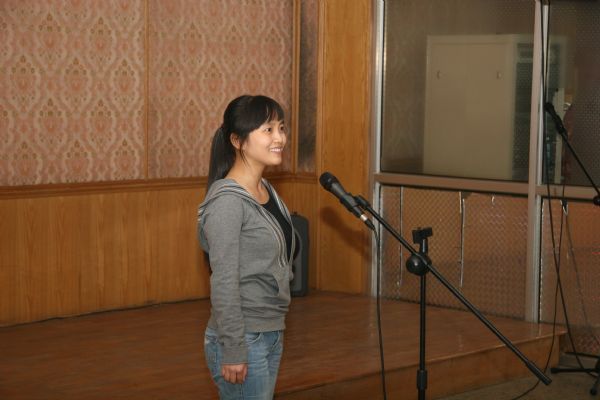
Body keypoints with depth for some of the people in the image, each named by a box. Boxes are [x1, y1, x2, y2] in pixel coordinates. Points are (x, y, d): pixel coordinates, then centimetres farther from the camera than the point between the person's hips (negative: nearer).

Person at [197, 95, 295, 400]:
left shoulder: (266, 191, 9)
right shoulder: (227, 201, -18)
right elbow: (224, 283, -20)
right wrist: (233, 351, -19)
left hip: (271, 335, 9)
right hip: (243, 340, -9)